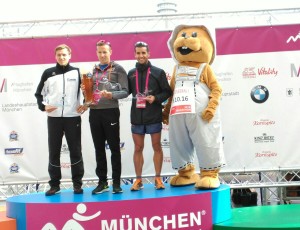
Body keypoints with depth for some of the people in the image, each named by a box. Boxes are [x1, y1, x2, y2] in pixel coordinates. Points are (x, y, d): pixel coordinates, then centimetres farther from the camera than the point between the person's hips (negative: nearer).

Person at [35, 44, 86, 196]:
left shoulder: (77, 72, 5)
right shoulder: (48, 73, 8)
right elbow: (39, 93, 12)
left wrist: (85, 104, -5)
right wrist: (43, 106, -4)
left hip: (73, 118, -1)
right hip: (54, 118, 1)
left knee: (75, 151, 2)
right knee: (54, 152, 4)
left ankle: (77, 184, 10)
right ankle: (54, 184, 12)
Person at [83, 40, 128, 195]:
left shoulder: (118, 69, 1)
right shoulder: (93, 70, 15)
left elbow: (125, 91, -6)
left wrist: (111, 95, -22)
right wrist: (86, 91, -3)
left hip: (110, 112, -5)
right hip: (94, 112, 5)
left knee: (114, 148, 1)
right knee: (99, 148, 9)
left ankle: (116, 182, 7)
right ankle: (102, 182, 17)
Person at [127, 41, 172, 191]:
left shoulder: (158, 72, 0)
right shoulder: (131, 73, 8)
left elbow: (167, 92, 1)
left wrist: (156, 98, -14)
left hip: (154, 116, -2)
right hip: (137, 117, 2)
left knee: (157, 146, 5)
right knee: (138, 148, 7)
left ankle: (158, 178, 15)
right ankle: (138, 180, 14)